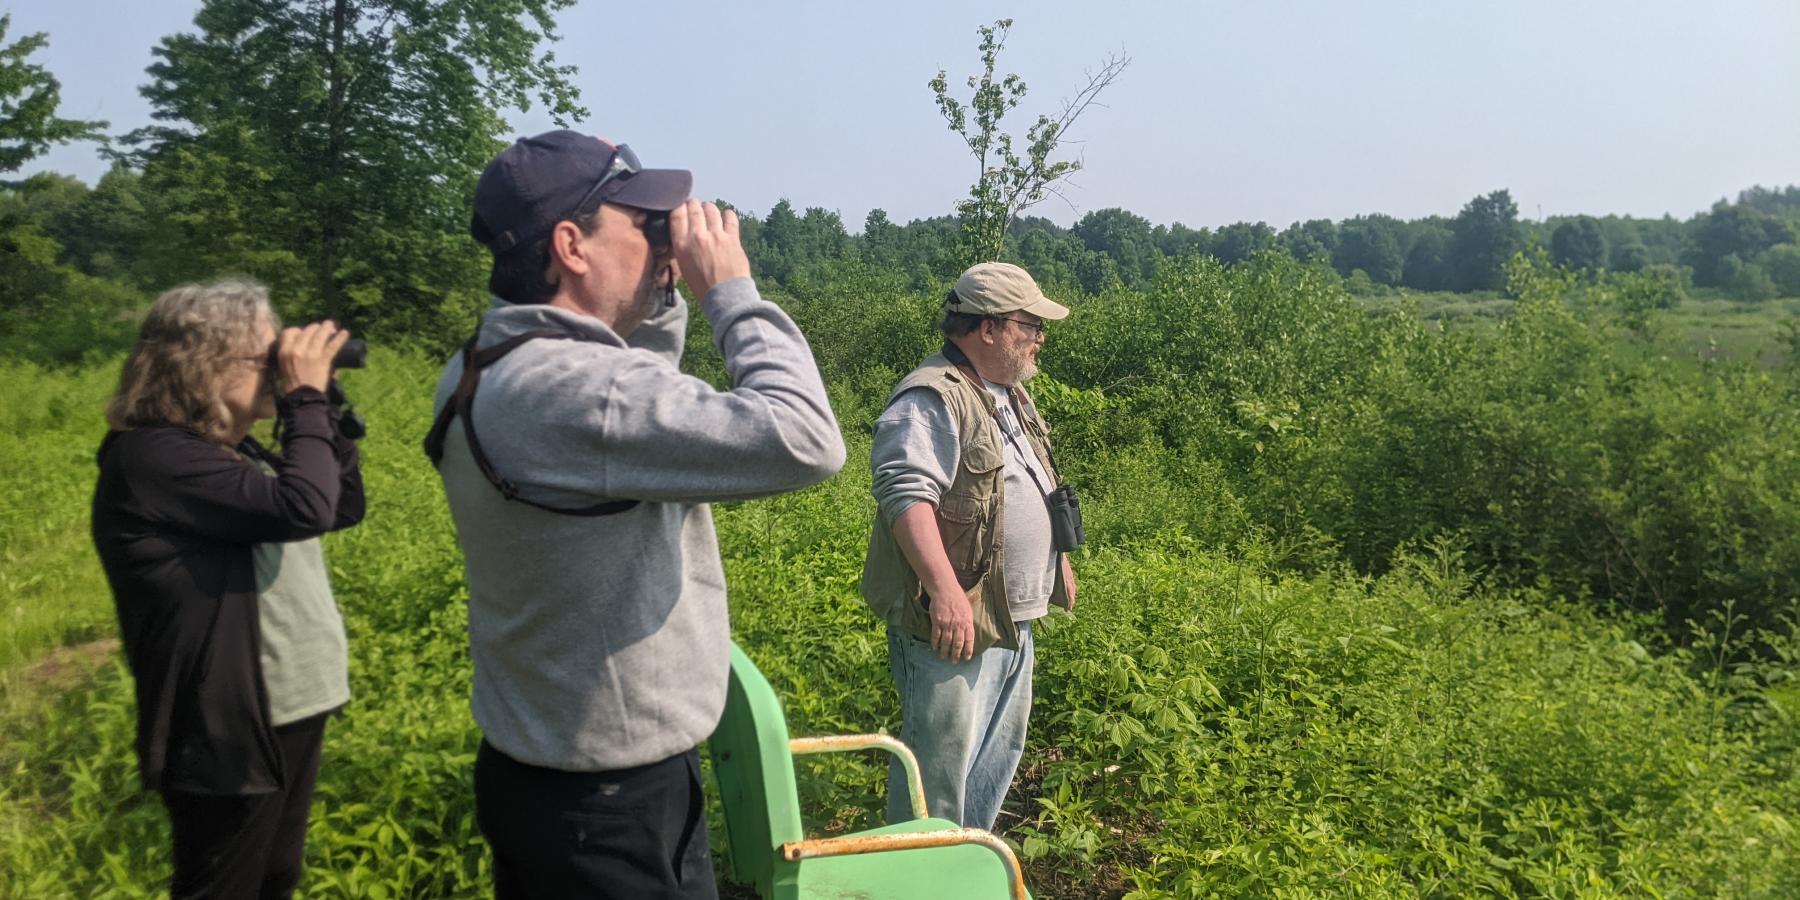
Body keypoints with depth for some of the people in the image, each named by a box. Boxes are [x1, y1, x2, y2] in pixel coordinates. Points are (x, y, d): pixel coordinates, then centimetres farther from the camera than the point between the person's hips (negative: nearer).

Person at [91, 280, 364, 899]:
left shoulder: (234, 449, 9)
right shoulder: (153, 457, -21)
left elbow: (344, 508, 10)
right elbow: (301, 508, -31)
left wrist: (325, 404, 0)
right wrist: (306, 397, -19)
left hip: (290, 714, 9)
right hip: (229, 736, -9)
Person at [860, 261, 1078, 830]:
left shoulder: (1011, 397, 16)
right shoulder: (932, 400, -18)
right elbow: (907, 494, -29)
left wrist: (1057, 559, 31)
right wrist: (945, 589, -37)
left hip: (1012, 620, 11)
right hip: (953, 623, -10)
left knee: (999, 751, 21)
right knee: (941, 757, -4)